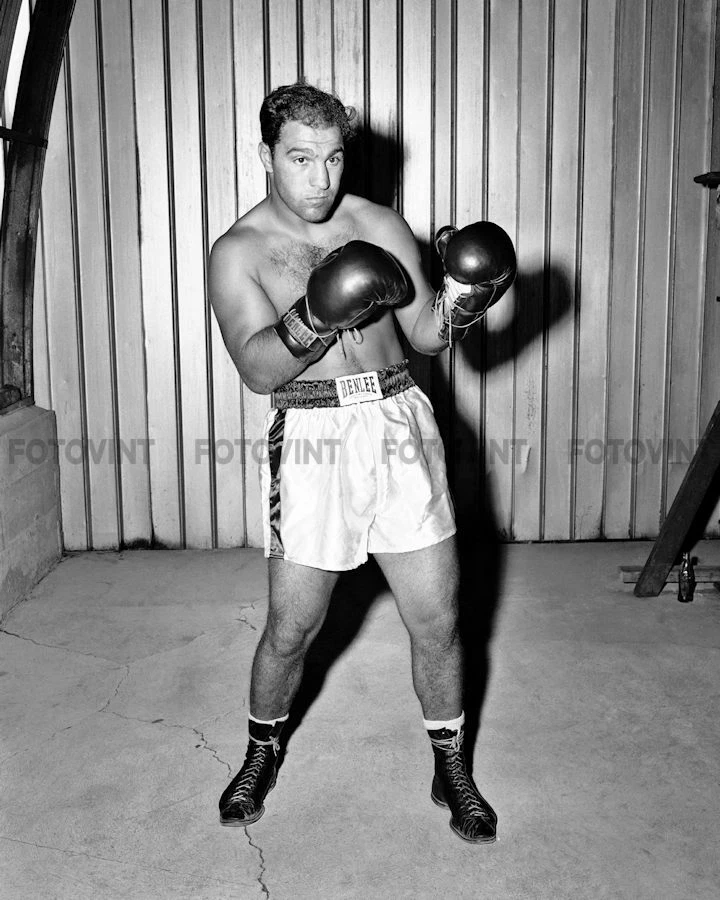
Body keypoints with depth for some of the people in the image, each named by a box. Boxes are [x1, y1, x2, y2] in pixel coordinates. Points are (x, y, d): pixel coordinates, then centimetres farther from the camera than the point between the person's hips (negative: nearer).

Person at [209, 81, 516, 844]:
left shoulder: (379, 226, 8)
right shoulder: (238, 252, 0)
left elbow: (427, 336, 7)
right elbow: (257, 367, -13)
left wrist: (461, 302, -14)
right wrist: (313, 319, -31)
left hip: (397, 423, 3)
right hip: (310, 437, -2)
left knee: (437, 617, 4)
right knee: (292, 626, 5)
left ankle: (451, 769, 27)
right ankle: (262, 752, 34)